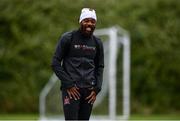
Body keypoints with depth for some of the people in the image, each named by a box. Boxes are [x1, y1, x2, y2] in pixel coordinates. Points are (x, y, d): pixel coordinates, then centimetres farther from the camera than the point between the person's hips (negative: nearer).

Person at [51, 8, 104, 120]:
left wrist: (96, 89, 5)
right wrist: (68, 85, -10)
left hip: (89, 90, 5)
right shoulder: (68, 38, -3)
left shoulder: (97, 42, 11)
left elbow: (100, 67, 18)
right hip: (71, 89, -5)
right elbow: (55, 63, -3)